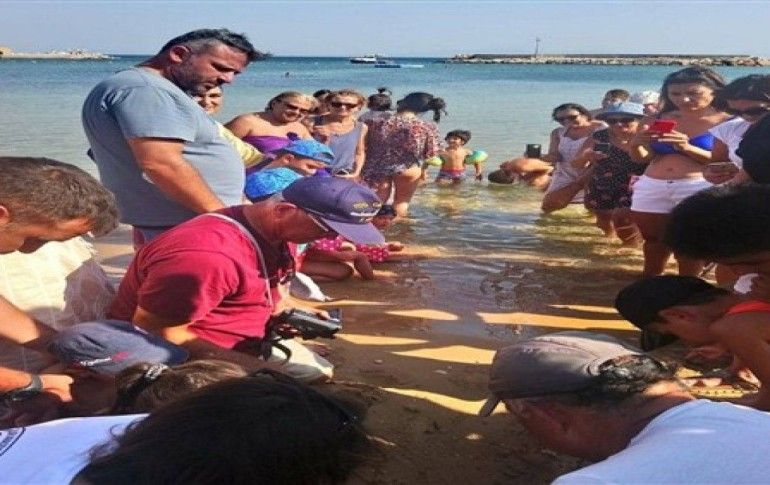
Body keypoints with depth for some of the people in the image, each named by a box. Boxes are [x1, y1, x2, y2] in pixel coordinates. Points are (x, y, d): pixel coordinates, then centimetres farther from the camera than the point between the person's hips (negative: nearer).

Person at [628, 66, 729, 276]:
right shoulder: (659, 120, 8)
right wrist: (636, 143, -15)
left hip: (699, 188, -5)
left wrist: (688, 148, -22)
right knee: (654, 239, 16)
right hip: (651, 187, 5)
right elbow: (642, 158, 8)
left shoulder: (727, 122, -4)